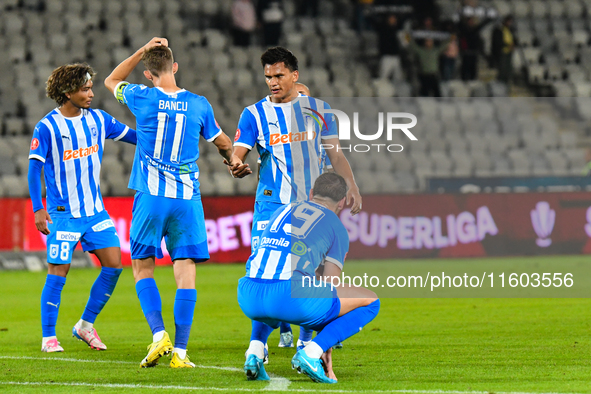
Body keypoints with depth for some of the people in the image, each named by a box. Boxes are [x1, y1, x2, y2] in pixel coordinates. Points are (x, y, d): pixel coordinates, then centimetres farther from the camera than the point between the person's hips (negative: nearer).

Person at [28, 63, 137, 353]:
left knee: (113, 264, -2)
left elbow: (135, 136, 14)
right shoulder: (47, 127, -10)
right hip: (63, 213, -5)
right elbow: (34, 168, -10)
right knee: (58, 272, -7)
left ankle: (86, 326, 13)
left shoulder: (98, 119, 5)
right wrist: (38, 209, -17)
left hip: (95, 210, 5)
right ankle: (48, 337, 4)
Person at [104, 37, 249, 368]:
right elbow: (222, 142, 22)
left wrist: (143, 51, 16)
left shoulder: (143, 98, -2)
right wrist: (234, 160, 37)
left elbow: (111, 82, 20)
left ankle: (160, 334, -7)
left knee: (142, 266, 10)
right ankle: (180, 351, -4)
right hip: (188, 198, 1)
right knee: (186, 270, 1)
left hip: (151, 196, -1)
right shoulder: (199, 104, 4)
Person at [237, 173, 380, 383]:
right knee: (370, 301, 12)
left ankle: (255, 352, 15)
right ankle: (310, 353, -6)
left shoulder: (282, 211, 31)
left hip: (248, 298, 6)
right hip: (290, 293, -6)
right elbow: (329, 287, 14)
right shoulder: (337, 228, 16)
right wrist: (326, 354, 19)